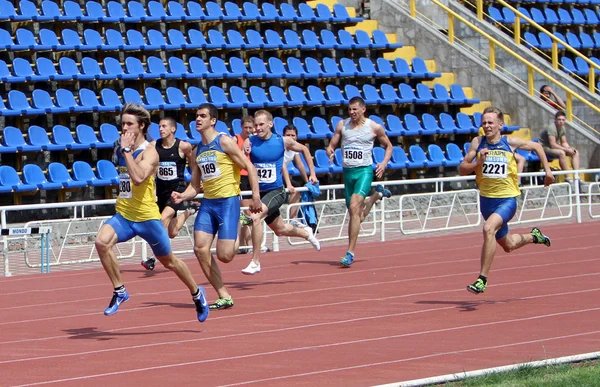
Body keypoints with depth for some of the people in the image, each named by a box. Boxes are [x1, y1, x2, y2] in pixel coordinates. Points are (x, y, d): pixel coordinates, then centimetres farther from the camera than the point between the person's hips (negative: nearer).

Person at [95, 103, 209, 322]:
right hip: (123, 215, 5)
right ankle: (119, 291, -12)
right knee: (102, 241, -25)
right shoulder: (124, 150, 8)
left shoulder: (149, 152, -12)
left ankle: (196, 293, 38)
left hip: (147, 217, -5)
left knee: (169, 261, 12)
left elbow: (138, 178, -32)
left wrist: (126, 150, -27)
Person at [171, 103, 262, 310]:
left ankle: (237, 237, 24)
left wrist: (255, 196, -16)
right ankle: (224, 297, 2)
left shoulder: (224, 142, -6)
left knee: (224, 255, -14)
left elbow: (249, 167, -9)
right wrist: (183, 196, -5)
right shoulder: (197, 151, 13)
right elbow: (195, 185, 16)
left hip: (228, 201, -7)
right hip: (207, 202, 7)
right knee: (200, 249, -7)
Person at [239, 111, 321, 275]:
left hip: (276, 191, -4)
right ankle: (305, 232, 53)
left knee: (256, 217, -28)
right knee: (279, 229, 20)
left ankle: (255, 262, -21)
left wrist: (312, 173, 12)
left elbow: (304, 149, 12)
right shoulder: (250, 142, -5)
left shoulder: (283, 141, -6)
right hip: (259, 192, 4)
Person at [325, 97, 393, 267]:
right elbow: (331, 146, 11)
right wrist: (330, 152, -13)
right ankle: (377, 194, 46)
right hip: (347, 171, 5)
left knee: (354, 207, -23)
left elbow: (388, 146, 12)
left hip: (364, 171, -5)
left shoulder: (374, 127, -2)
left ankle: (350, 253, -21)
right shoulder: (342, 125, 5)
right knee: (357, 215, 13)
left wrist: (384, 163, -5)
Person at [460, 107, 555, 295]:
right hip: (486, 199, 4)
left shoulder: (510, 142, -6)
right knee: (507, 245, 20)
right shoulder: (477, 143, -3)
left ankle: (482, 279, -25)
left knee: (488, 229, -31)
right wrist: (478, 163, -22)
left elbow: (536, 146, 12)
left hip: (507, 199, -4)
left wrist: (547, 169, 9)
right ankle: (533, 236, 53)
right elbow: (461, 170, -4)